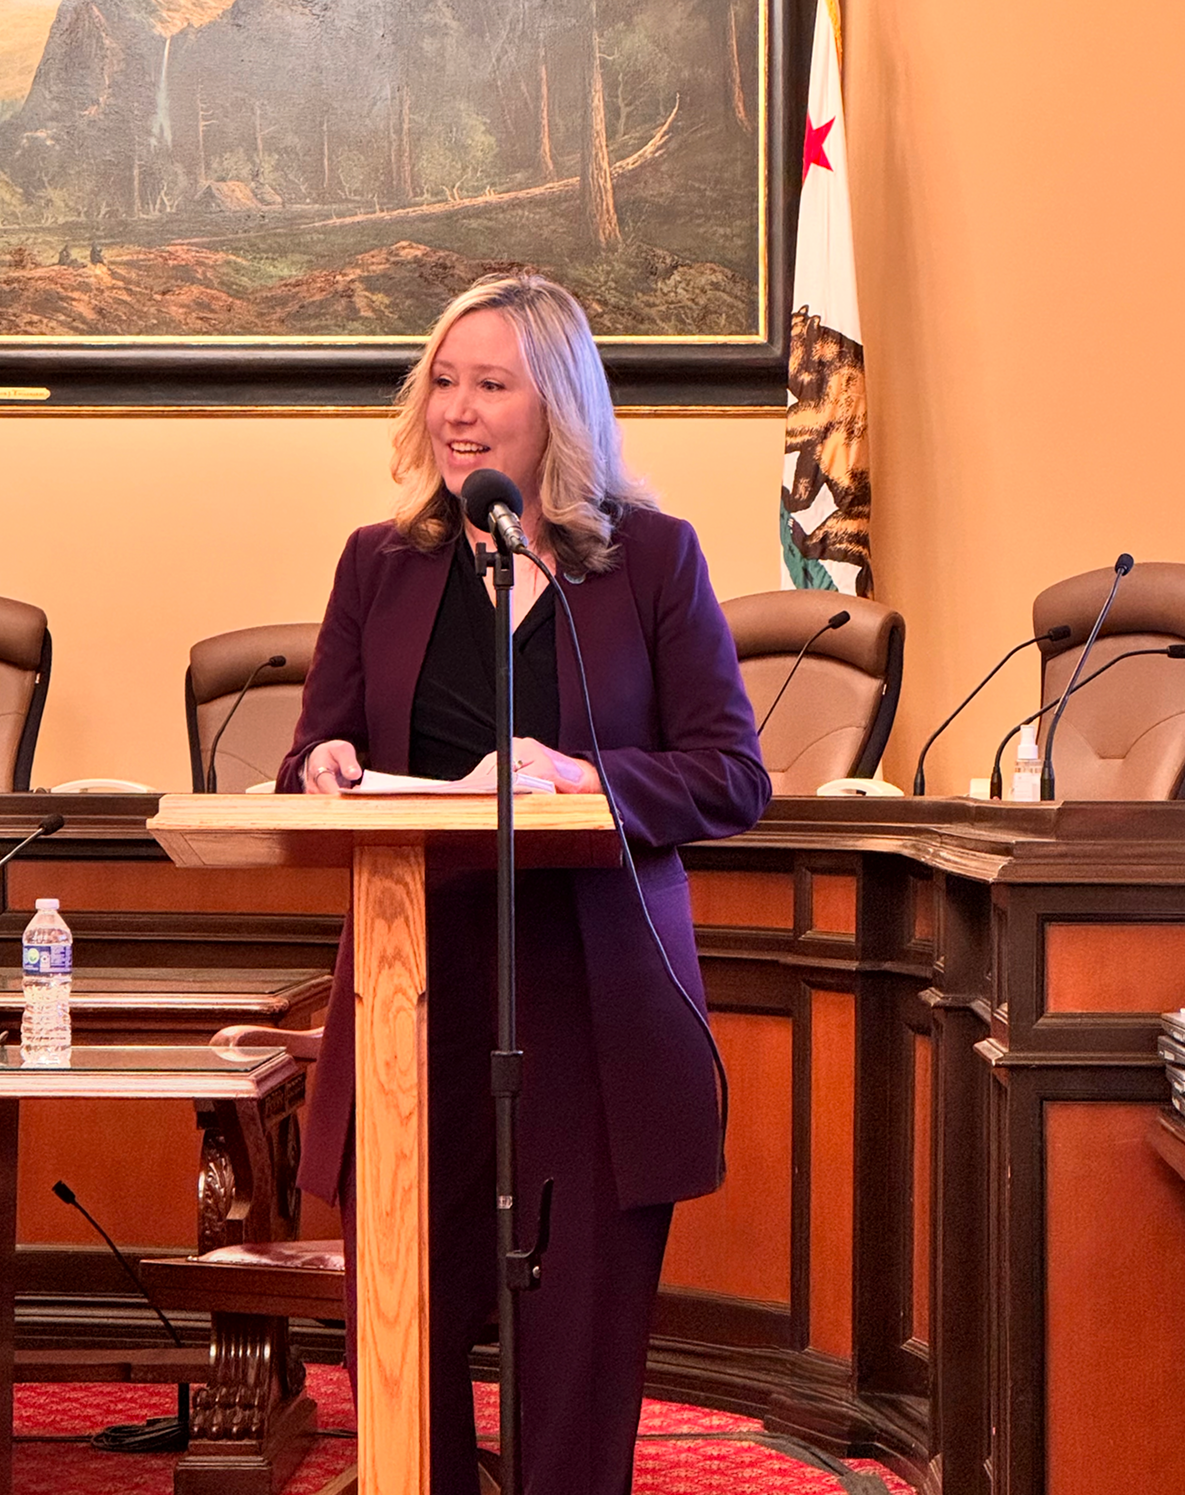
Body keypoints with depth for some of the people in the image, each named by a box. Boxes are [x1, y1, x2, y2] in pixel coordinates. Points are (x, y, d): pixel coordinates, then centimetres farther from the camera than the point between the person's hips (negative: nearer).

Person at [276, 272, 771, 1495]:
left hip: (598, 1011, -2)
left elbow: (734, 777, -1)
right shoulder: (380, 565, 13)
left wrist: (584, 777, -18)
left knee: (583, 1341, 0)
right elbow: (307, 772, 13)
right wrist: (326, 768, -11)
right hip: (414, 995, 2)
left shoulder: (653, 557, 5)